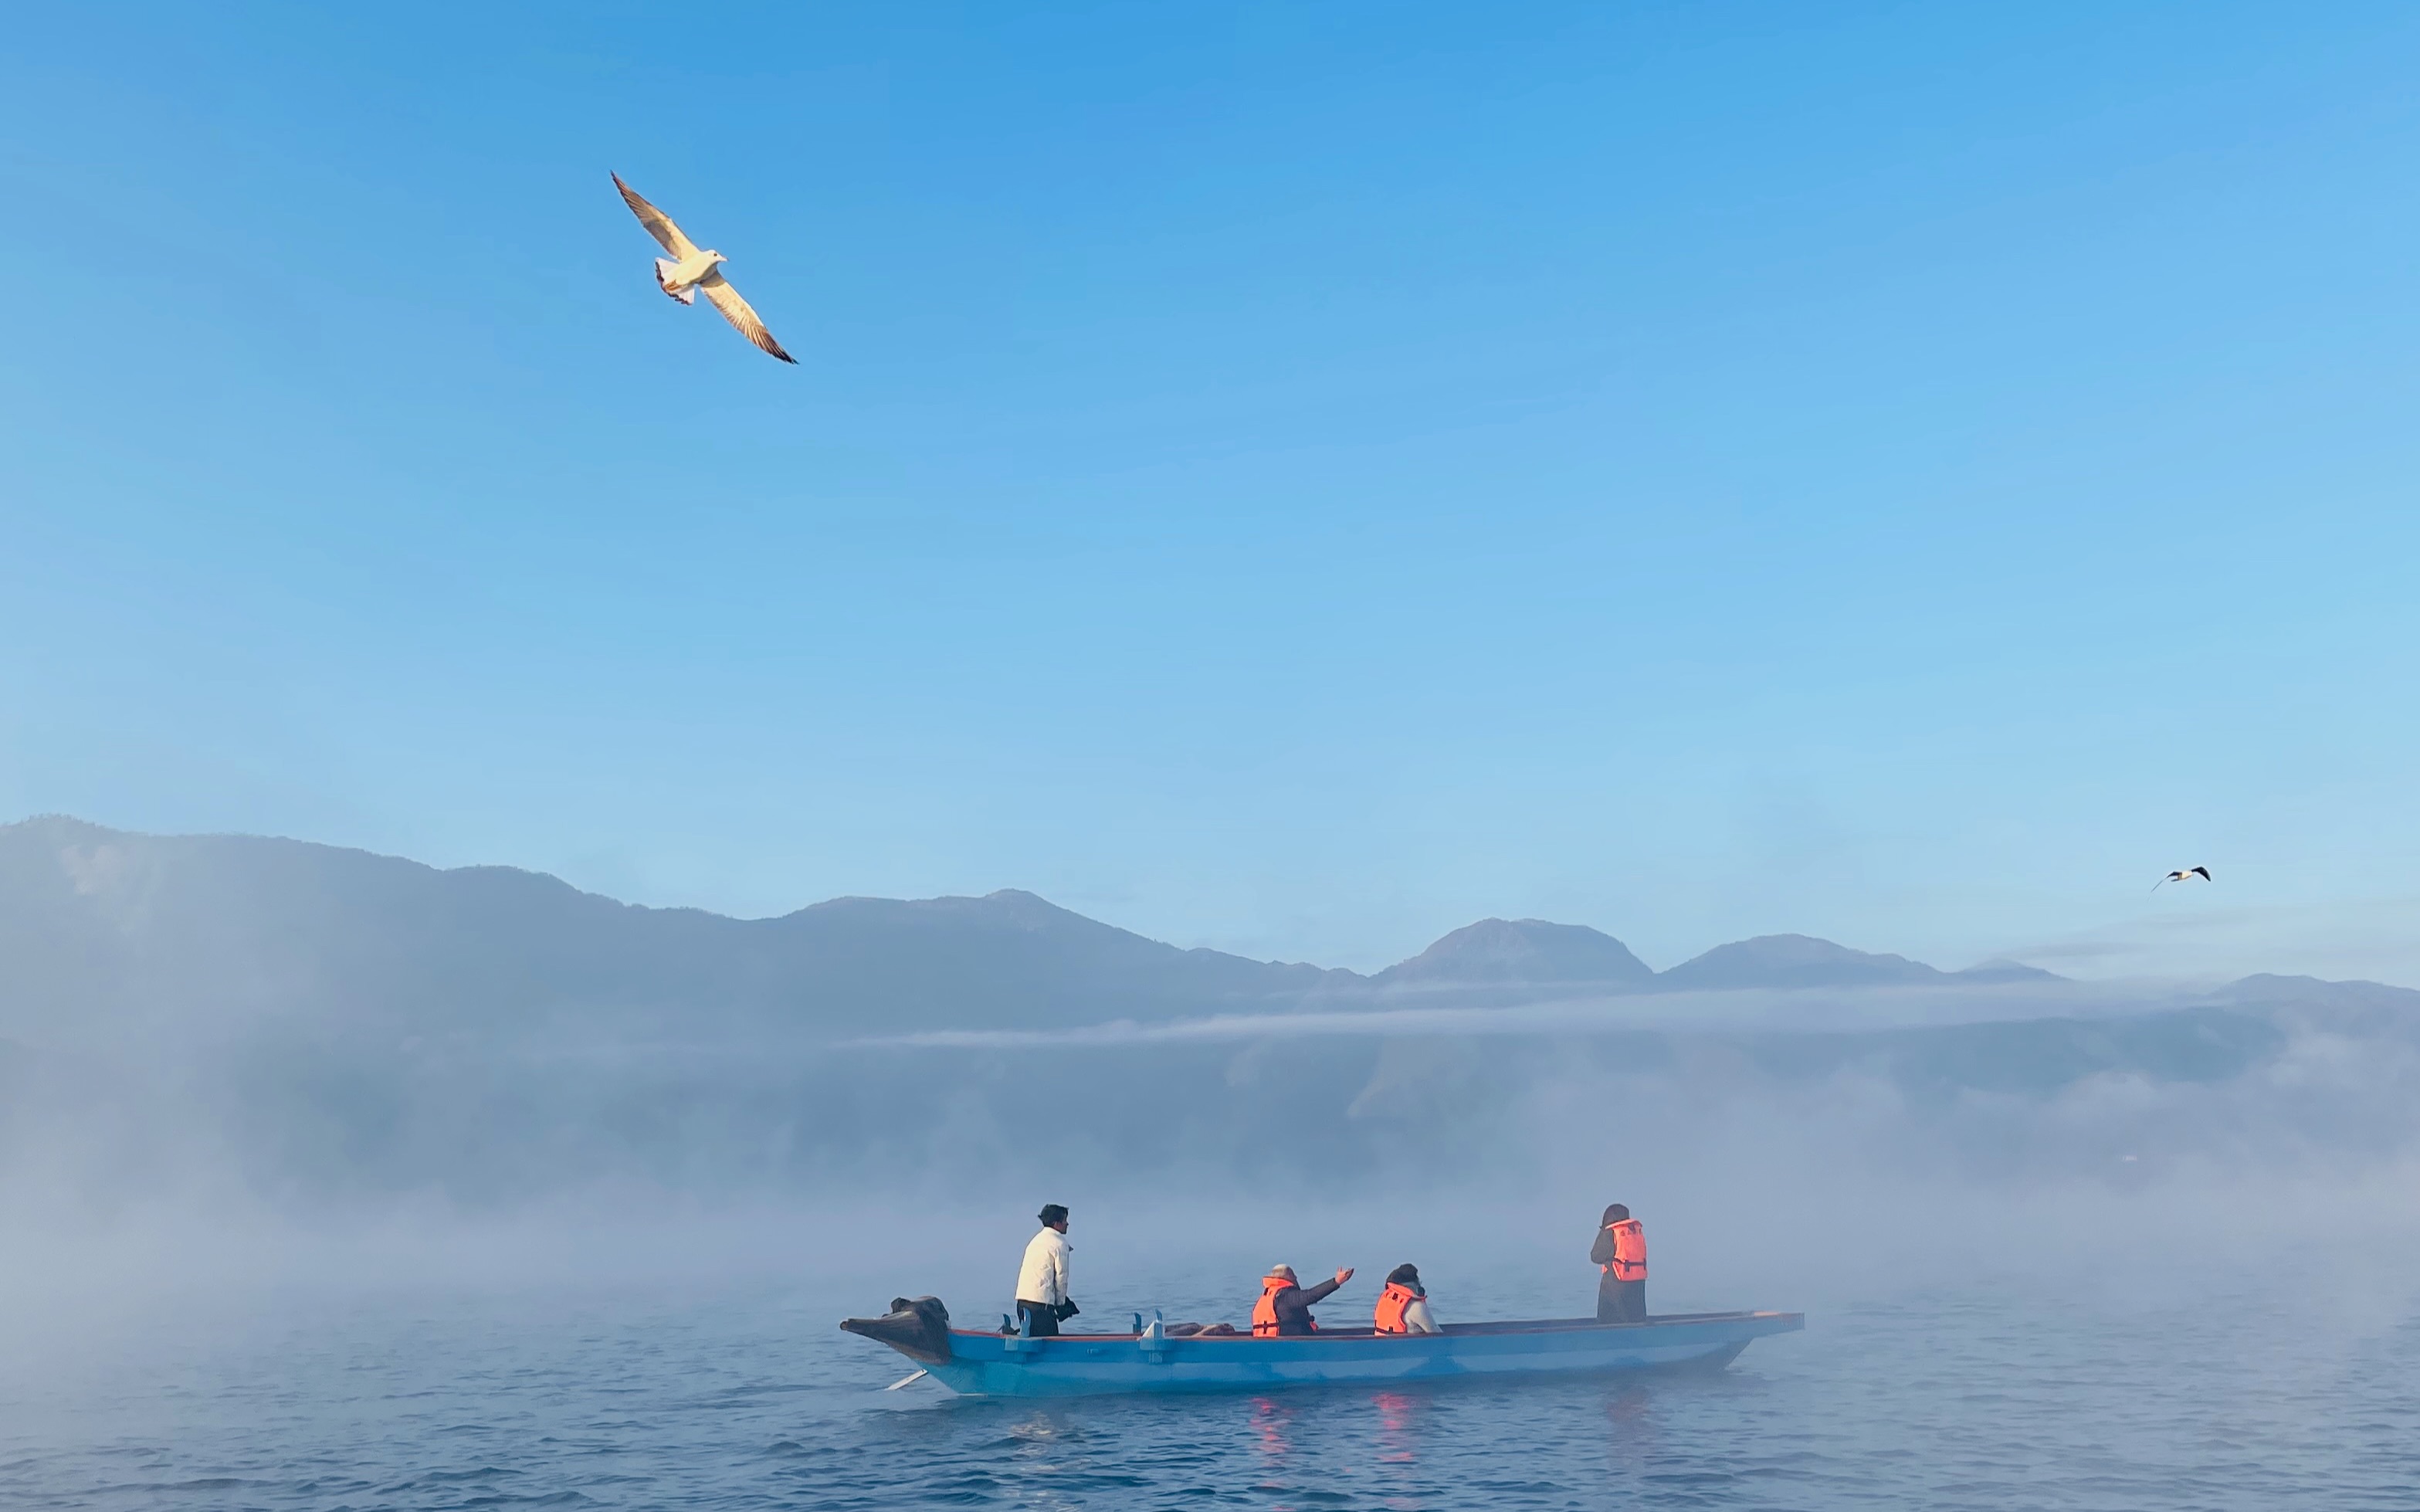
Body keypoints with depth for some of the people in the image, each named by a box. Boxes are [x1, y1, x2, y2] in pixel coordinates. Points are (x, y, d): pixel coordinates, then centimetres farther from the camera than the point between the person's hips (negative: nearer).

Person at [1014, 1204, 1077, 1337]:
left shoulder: (1036, 1240, 21)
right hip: (1041, 1301, -8)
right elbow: (1061, 1277, -5)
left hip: (1022, 1298, 8)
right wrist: (1061, 1303, 7)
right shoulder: (1060, 1243, -5)